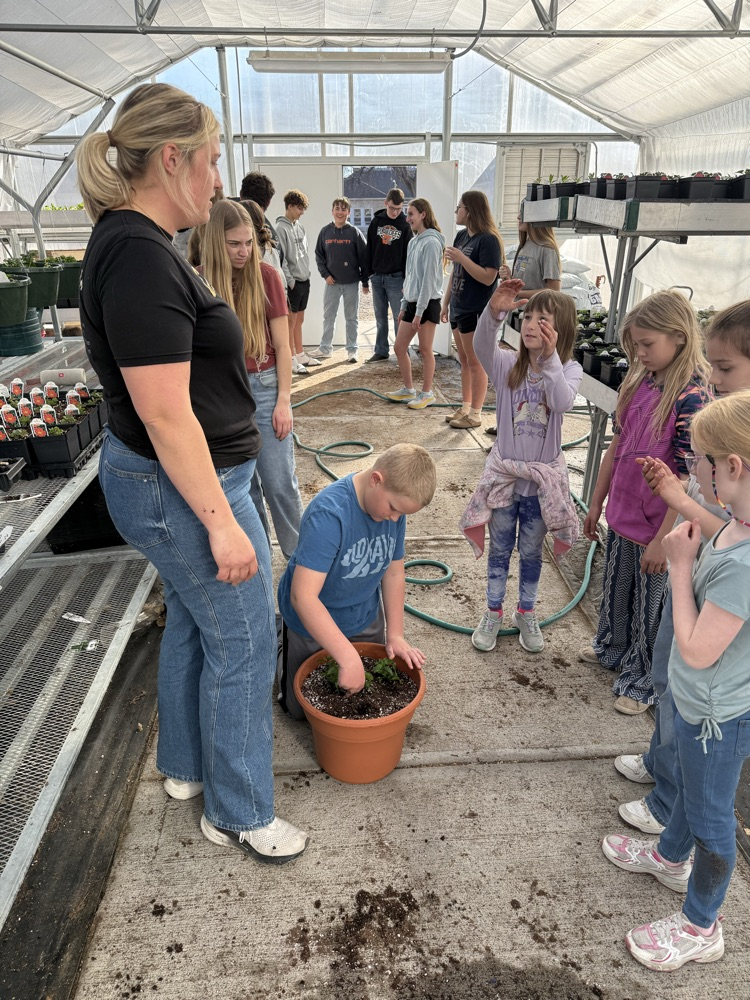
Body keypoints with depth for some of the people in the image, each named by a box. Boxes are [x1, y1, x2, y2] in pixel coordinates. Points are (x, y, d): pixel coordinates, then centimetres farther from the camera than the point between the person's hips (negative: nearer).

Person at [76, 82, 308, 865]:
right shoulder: (141, 258, -22)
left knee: (192, 620, 22)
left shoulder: (132, 244, 10)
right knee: (242, 640, 4)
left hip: (161, 477, 10)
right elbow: (166, 414, -26)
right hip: (183, 486, -10)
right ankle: (238, 813, 25)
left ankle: (185, 765, 43)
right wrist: (221, 521, -22)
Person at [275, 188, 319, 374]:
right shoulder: (281, 228, -12)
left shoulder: (300, 226, 12)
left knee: (299, 320, 14)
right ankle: (292, 360, 2)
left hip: (304, 280, 8)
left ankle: (300, 355, 22)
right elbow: (280, 258, -16)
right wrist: (290, 280, -17)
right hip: (293, 283, -8)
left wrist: (307, 273, 12)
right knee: (291, 321, -2)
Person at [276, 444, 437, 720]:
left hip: (366, 621, 5)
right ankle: (284, 639, 38)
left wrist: (395, 635, -6)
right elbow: (303, 596, -42)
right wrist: (348, 657, -44)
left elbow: (393, 572, -4)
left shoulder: (395, 504, -16)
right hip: (311, 624, -5)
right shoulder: (329, 514, -38)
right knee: (299, 708, 17)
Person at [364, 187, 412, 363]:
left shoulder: (405, 225, -2)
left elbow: (409, 253, -4)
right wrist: (369, 272, 6)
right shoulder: (376, 221, 6)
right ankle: (381, 352, 14)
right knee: (380, 317, 8)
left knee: (399, 317, 0)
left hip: (395, 277, -4)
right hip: (377, 277, 4)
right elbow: (369, 248, 10)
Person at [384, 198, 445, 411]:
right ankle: (408, 389, 22)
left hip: (427, 304, -9)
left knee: (425, 350, -1)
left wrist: (419, 311, -19)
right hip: (411, 303, 9)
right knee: (399, 347, 9)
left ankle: (427, 393, 11)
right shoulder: (414, 242, 15)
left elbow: (429, 279, -17)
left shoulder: (431, 242, -13)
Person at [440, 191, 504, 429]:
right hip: (459, 308, 9)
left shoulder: (488, 239, -15)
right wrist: (446, 303, 17)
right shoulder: (461, 236, 11)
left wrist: (461, 258, -24)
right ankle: (465, 407, 25)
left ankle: (475, 414, 7)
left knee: (476, 363, -1)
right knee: (464, 361, 15)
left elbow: (488, 277, -22)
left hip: (476, 311, -9)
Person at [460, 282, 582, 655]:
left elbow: (562, 403, -28)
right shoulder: (508, 364, -6)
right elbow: (481, 348, -28)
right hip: (504, 471, 0)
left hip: (543, 476, 0)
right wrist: (494, 312, -45)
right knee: (499, 549, 14)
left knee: (531, 552, 15)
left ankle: (526, 614, 36)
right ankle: (493, 613, 32)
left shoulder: (569, 370, -6)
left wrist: (550, 358, -38)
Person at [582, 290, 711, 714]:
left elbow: (689, 479, -23)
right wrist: (596, 504, 12)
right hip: (623, 517, 7)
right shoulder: (640, 382, 0)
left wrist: (663, 540, -21)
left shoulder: (691, 398, -22)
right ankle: (613, 648, 51)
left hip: (657, 527, -7)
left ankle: (644, 681, 33)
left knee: (651, 607, 12)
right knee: (616, 588, 25)